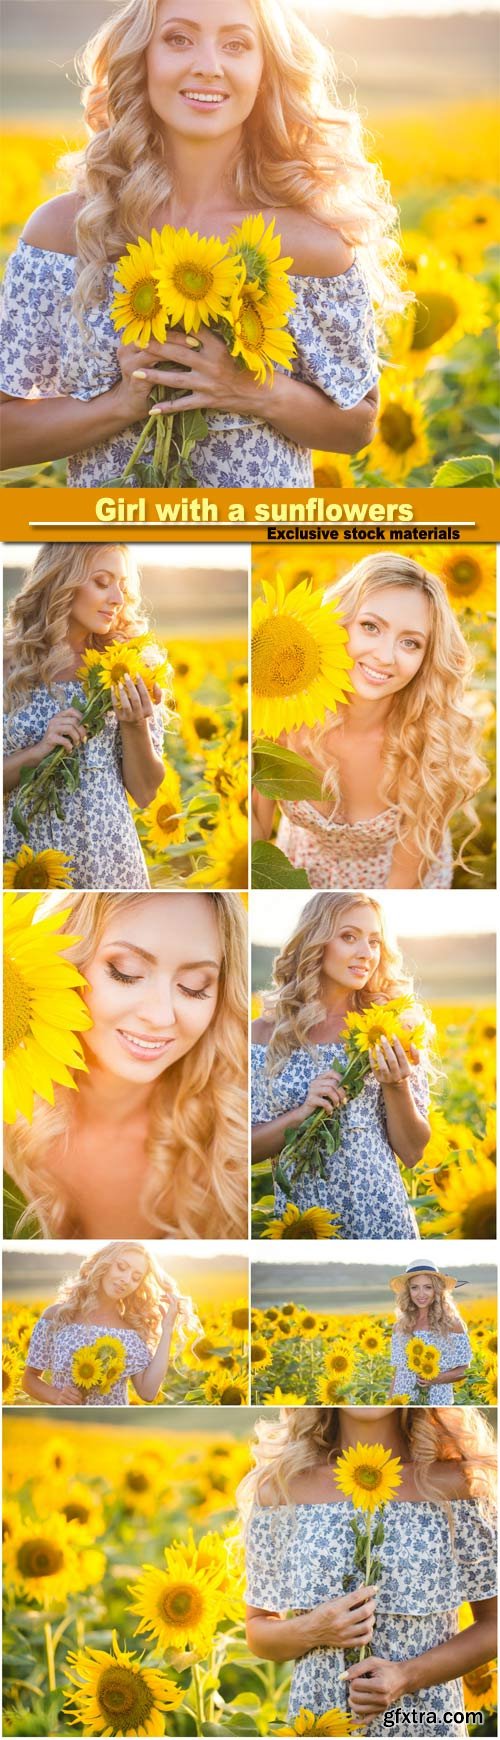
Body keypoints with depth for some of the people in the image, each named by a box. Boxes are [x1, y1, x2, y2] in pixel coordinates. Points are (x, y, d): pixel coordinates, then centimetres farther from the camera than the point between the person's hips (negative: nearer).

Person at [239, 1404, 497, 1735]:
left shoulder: (456, 1483, -8)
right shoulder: (280, 1488, -4)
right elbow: (258, 1630, 4)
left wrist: (409, 1676, -17)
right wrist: (309, 1631, -16)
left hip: (428, 1720, -1)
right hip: (317, 1719, 1)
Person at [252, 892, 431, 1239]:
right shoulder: (267, 1033, -3)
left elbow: (412, 1152, -1)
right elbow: (249, 1147, -1)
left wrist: (396, 1087, -17)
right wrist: (302, 1113, -17)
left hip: (380, 1215, 0)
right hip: (300, 1217, 0)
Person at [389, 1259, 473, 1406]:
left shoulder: (452, 1324, -3)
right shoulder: (400, 1326, 6)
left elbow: (464, 1370, 0)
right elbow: (397, 1372, 11)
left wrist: (436, 1378, -15)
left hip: (438, 1402, -3)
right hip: (403, 1403, 3)